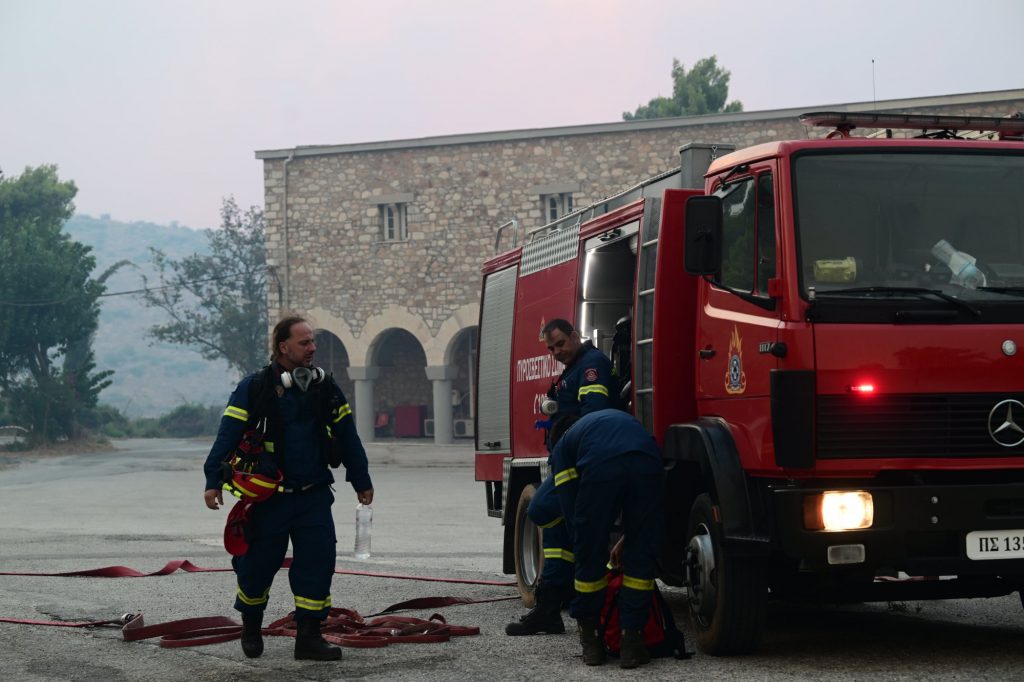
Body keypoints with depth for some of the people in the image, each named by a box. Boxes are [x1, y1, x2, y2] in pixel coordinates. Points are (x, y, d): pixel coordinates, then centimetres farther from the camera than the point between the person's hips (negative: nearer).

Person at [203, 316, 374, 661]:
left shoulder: (325, 386, 5)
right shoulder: (255, 387, -8)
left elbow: (347, 435, 13)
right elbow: (228, 434, -10)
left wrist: (361, 481, 16)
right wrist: (213, 481, -16)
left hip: (314, 494, 3)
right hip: (269, 496, -3)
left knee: (318, 561, -5)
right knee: (258, 564, 5)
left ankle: (308, 636, 1)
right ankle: (251, 627, 30)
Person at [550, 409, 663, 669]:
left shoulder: (564, 444, 34)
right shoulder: (623, 420, 45)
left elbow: (570, 506, 20)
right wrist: (625, 541, 46)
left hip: (601, 467, -2)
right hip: (648, 461, 3)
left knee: (590, 555, 16)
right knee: (641, 555, 17)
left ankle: (591, 639, 28)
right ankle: (632, 641, 17)